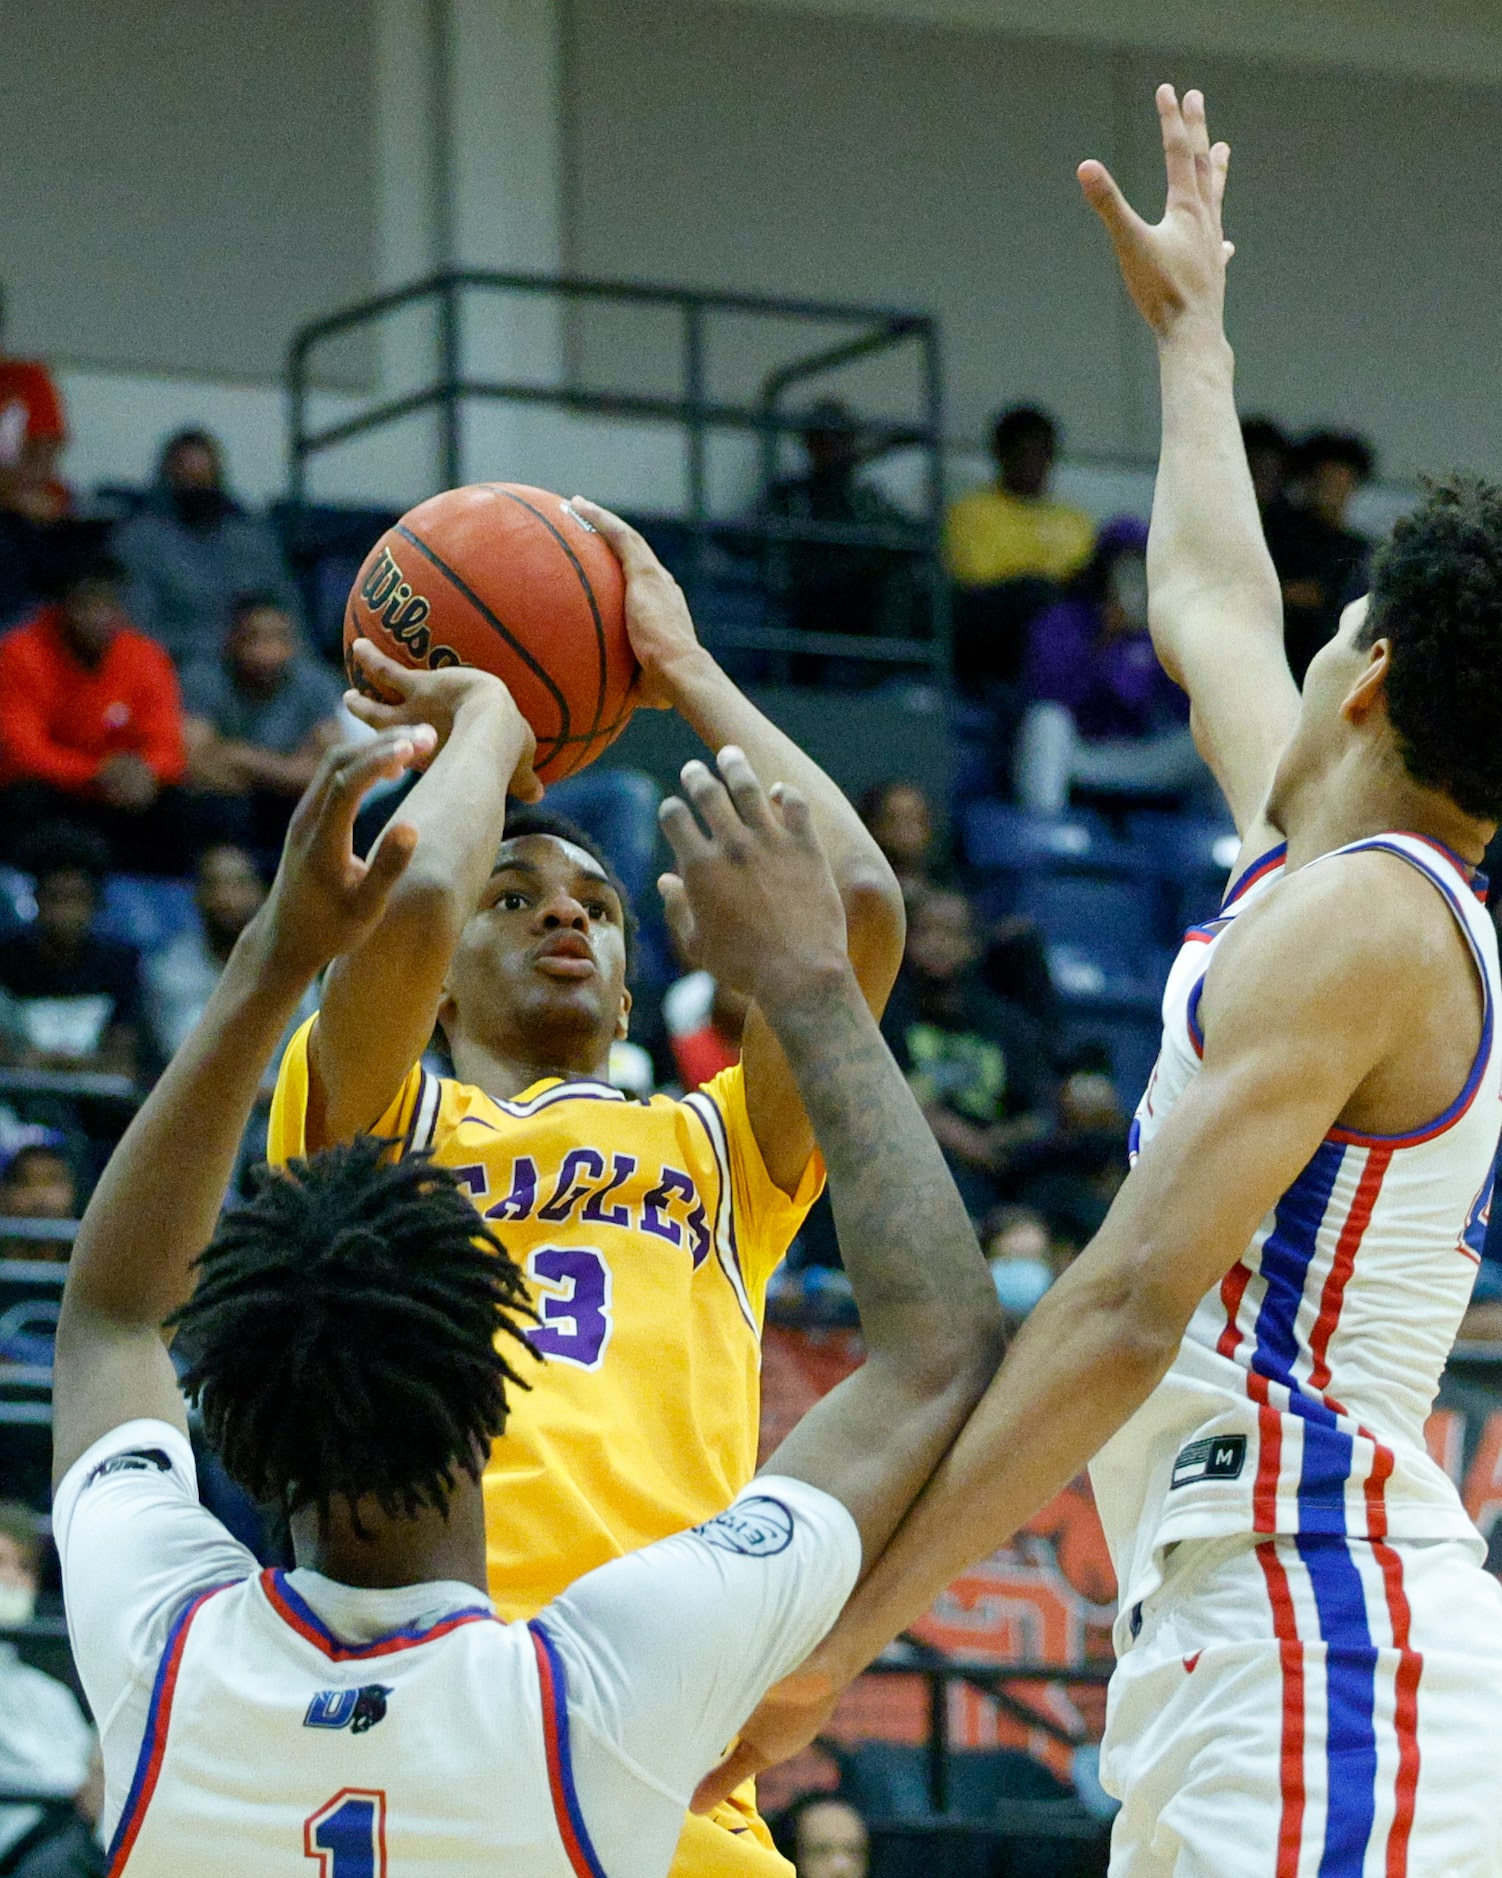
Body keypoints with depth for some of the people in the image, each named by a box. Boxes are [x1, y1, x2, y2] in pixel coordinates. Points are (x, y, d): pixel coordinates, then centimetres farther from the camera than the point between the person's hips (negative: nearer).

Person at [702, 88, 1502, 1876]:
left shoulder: (1358, 918, -9)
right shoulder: (1338, 878, 18)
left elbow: (1130, 1307, -18)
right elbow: (1214, 612, 40)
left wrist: (840, 1627, -20)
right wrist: (1187, 325, 55)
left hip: (1326, 1664, -10)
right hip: (1229, 1664, 10)